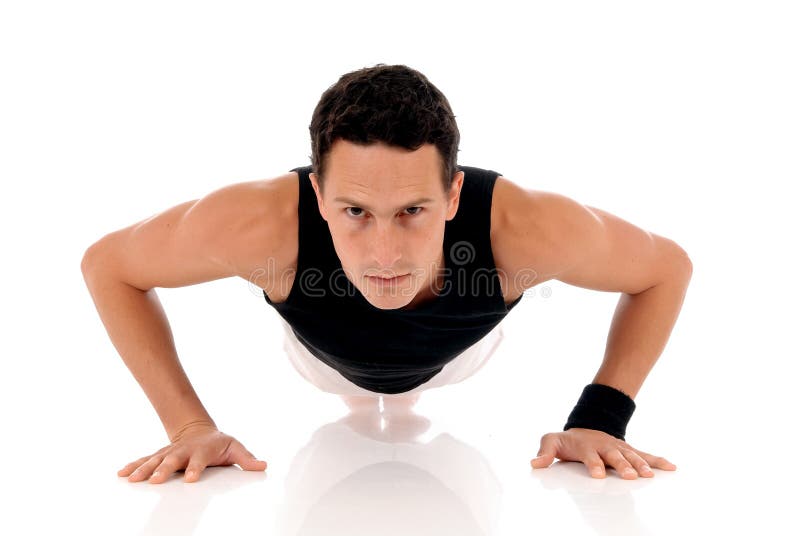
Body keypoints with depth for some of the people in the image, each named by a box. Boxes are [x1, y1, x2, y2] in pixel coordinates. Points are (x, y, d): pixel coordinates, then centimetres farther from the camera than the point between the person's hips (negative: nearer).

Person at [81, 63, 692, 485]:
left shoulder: (525, 228, -49)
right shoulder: (262, 224, -51)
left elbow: (668, 266, -27)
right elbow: (107, 263, -30)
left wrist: (600, 419, -33)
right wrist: (189, 425, -35)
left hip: (453, 354, 1)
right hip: (326, 358, 0)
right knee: (358, 398, 39)